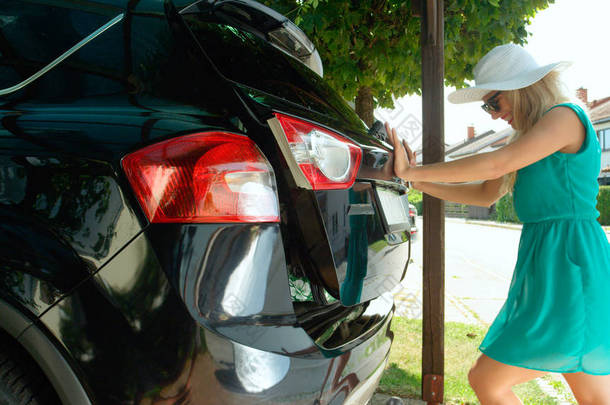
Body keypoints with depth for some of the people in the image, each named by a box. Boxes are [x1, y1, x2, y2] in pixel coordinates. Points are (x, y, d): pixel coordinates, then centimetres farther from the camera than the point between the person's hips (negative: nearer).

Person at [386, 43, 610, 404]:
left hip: (568, 270, -10)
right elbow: (486, 193, 18)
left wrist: (412, 171, -17)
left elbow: (497, 164, -22)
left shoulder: (566, 116, -9)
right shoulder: (533, 137, 18)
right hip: (544, 267, 10)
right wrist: (420, 182, 10)